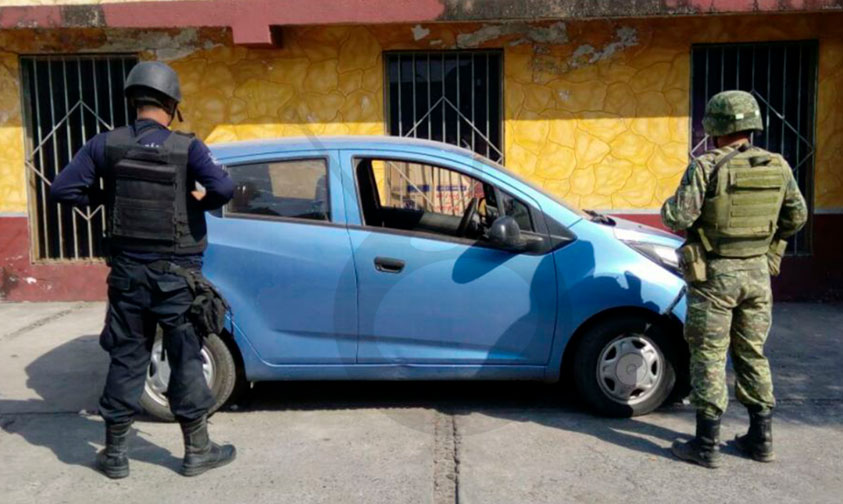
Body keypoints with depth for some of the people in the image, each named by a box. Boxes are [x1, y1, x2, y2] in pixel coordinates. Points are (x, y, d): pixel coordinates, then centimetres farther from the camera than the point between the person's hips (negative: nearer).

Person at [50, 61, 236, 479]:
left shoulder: (106, 144, -1)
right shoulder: (186, 148, -10)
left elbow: (62, 189, -1)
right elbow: (224, 188, -24)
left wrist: (106, 197, 12)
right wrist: (203, 202, -3)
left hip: (128, 271, 3)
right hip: (174, 273, -3)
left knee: (126, 358, 13)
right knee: (186, 360, 7)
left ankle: (115, 454, 23)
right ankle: (197, 451, 17)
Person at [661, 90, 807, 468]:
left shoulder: (707, 167, -15)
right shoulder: (778, 168, 3)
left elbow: (677, 218, -18)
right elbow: (797, 216, 12)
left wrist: (669, 207, 4)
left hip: (715, 273, -5)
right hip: (758, 272, 6)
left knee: (709, 356, 2)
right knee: (752, 353, 16)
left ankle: (707, 445, 9)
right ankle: (761, 438, 25)